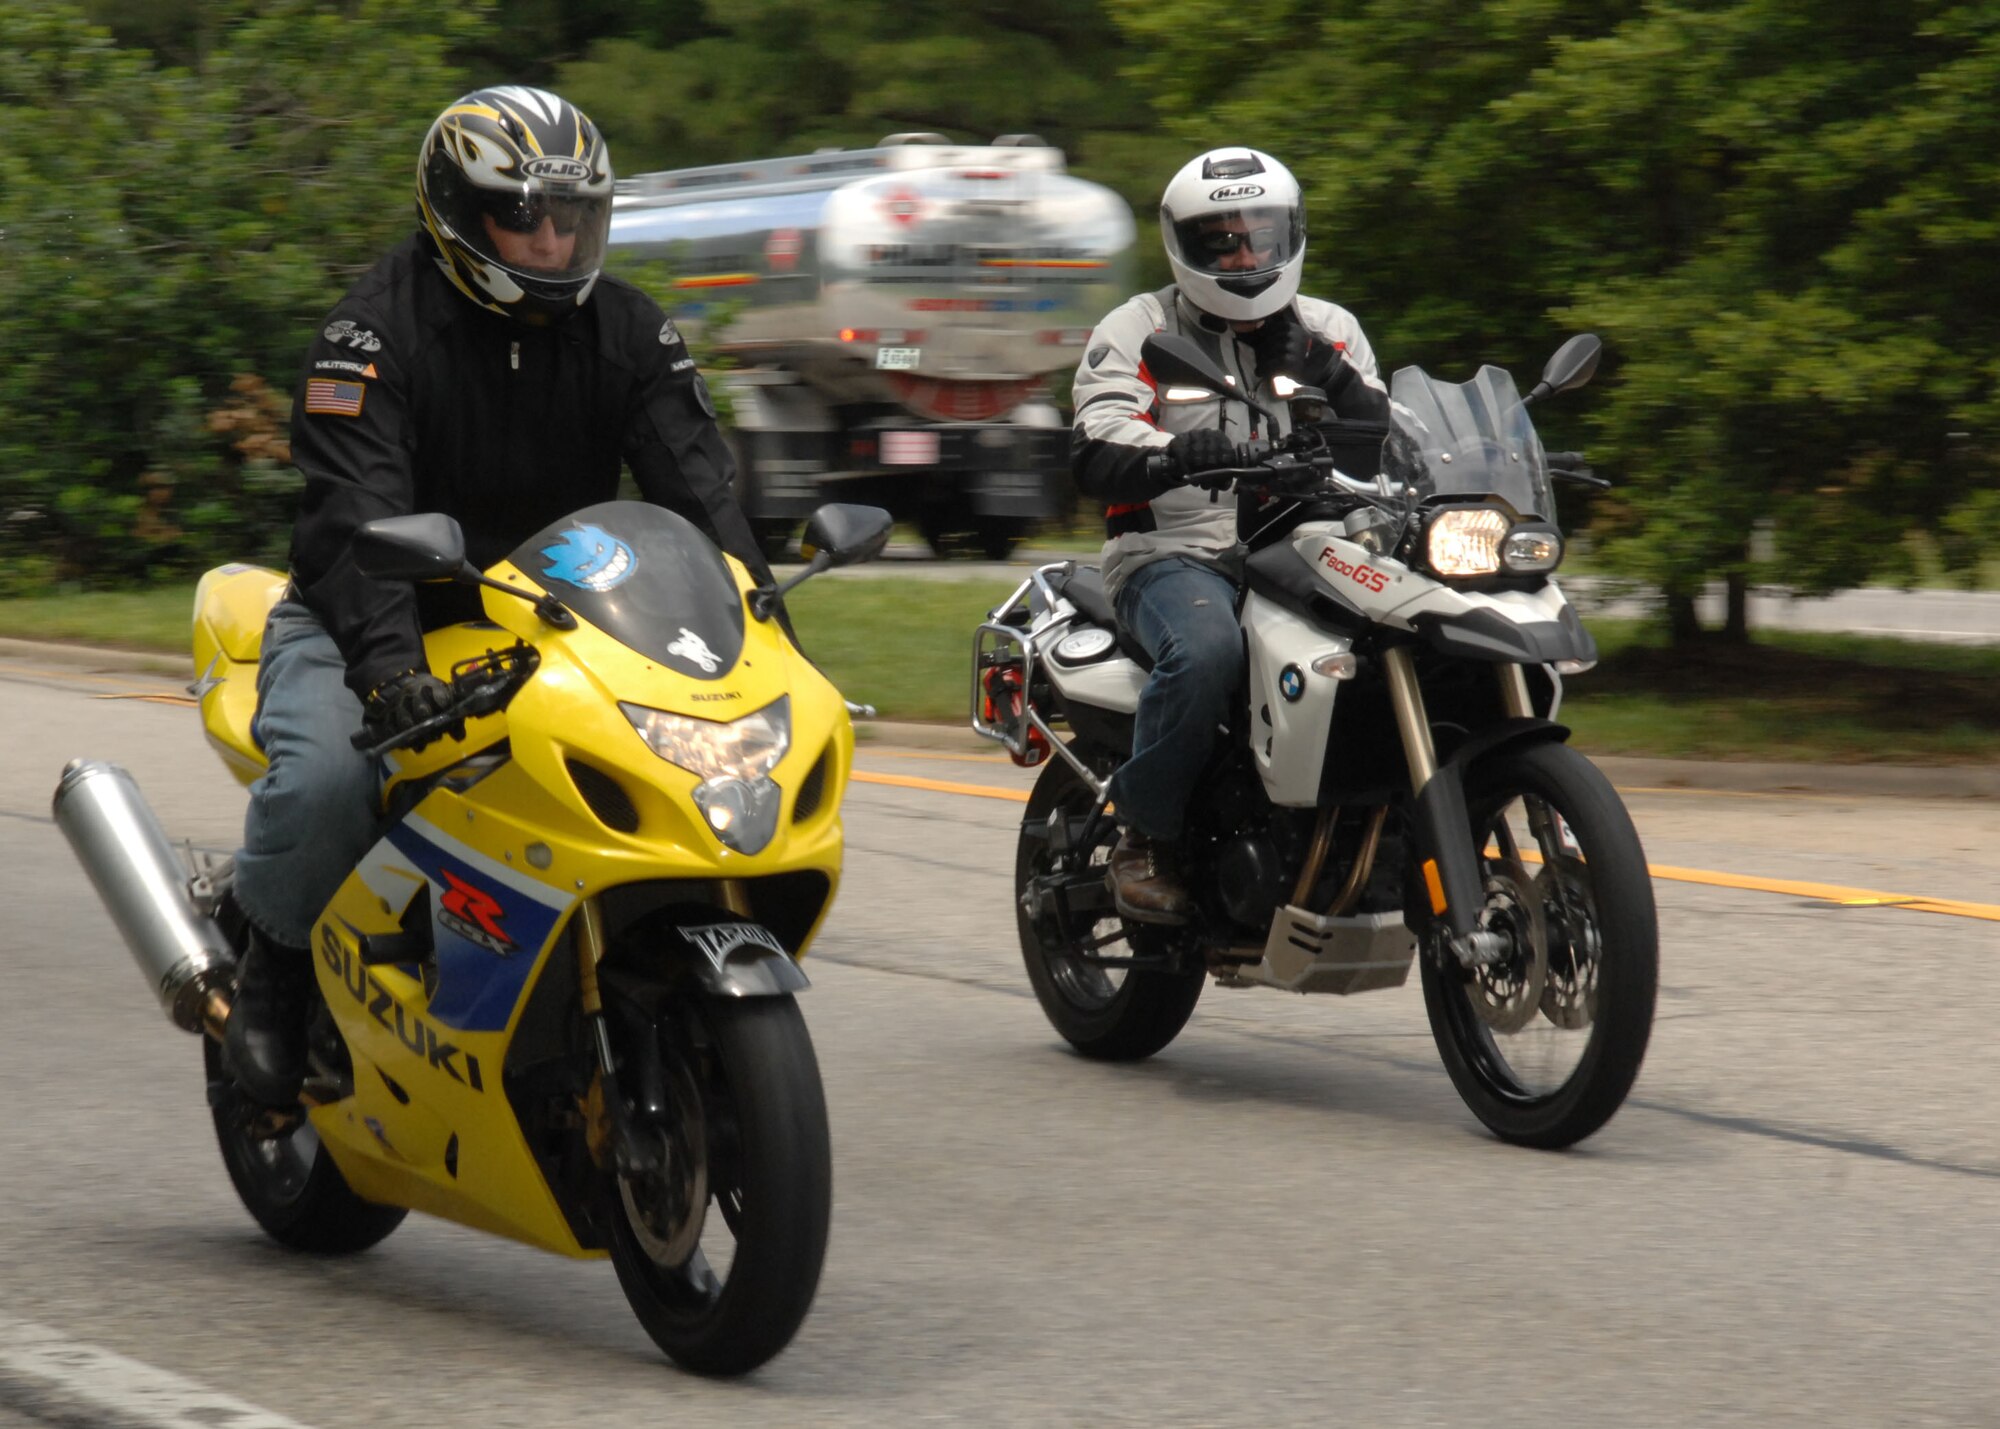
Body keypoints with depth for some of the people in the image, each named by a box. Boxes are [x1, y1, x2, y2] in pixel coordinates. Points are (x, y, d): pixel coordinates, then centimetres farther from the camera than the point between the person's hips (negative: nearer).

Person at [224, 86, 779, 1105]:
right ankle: (277, 960, -4)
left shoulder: (622, 329, 3)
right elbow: (354, 513, -26)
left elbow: (697, 480, -6)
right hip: (371, 624, -4)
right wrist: (388, 664, -42)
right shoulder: (376, 330, -14)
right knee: (328, 778, -34)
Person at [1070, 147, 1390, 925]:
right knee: (1207, 650, -38)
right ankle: (1141, 837, -21)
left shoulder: (1329, 331, 19)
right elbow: (1093, 457, -10)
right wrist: (1176, 454, -32)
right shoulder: (1138, 331, 7)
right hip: (1178, 556, -4)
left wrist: (1328, 374, -10)